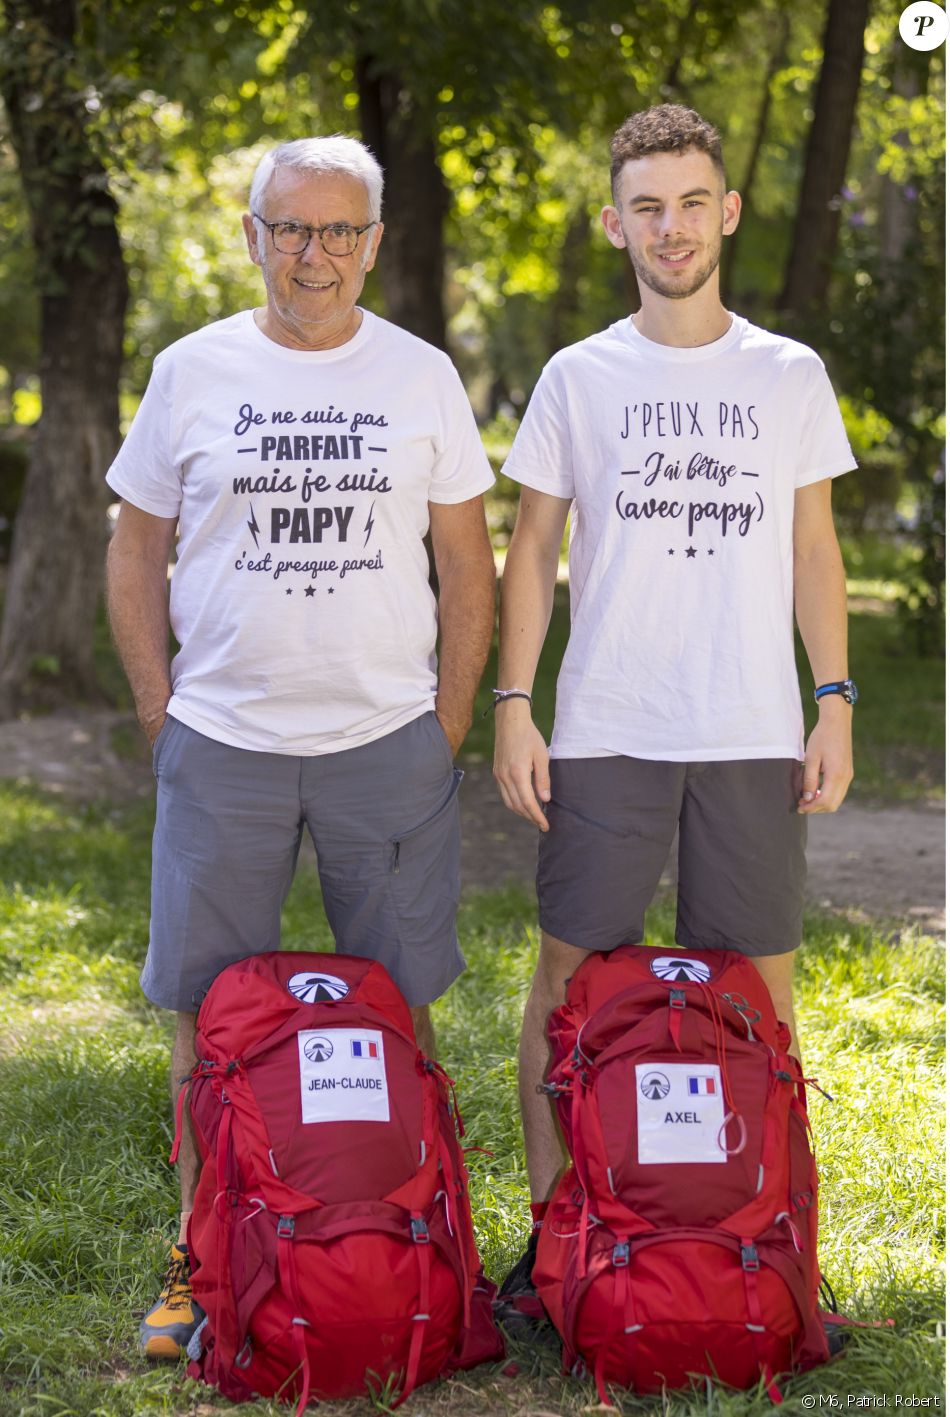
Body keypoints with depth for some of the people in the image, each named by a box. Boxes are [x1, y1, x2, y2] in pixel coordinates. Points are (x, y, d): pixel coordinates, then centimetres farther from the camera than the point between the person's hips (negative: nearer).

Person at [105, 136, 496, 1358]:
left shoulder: (421, 377, 4)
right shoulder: (192, 373, 3)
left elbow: (466, 563, 7)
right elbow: (135, 549, 9)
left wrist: (448, 726, 1)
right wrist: (161, 713, 2)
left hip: (388, 741, 0)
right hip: (222, 744, 0)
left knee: (399, 1006, 5)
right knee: (207, 1006, 4)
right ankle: (202, 1255, 16)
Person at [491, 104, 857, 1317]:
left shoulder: (790, 377, 8)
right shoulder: (578, 378, 5)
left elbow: (814, 553, 10)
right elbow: (531, 553, 6)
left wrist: (835, 704, 2)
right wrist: (511, 706, -1)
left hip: (756, 737, 1)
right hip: (604, 736, -1)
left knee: (759, 982, 5)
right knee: (571, 969, 1)